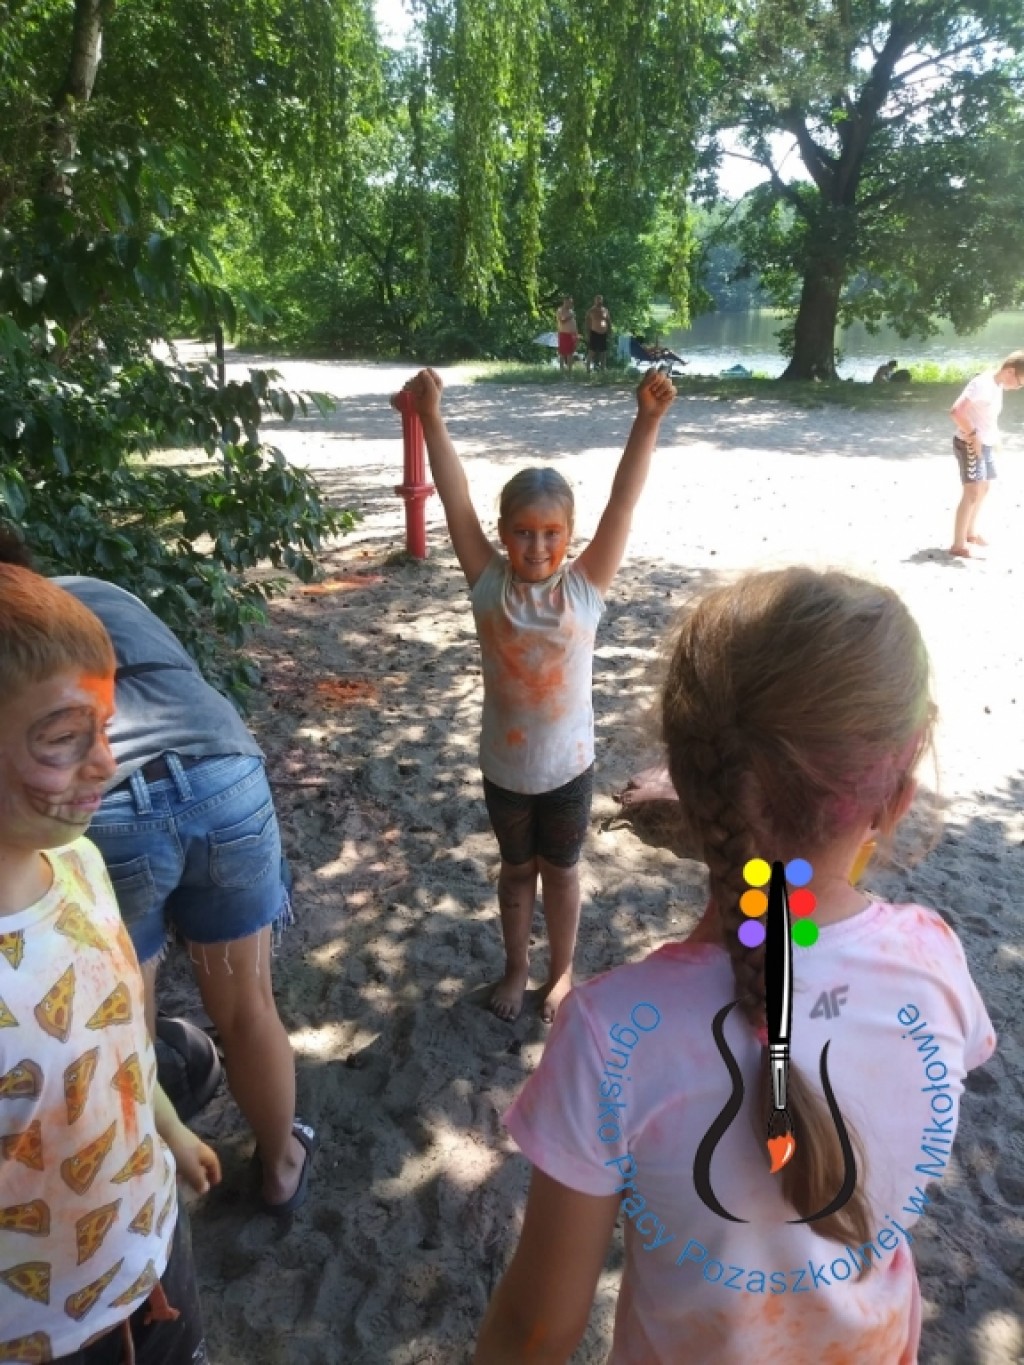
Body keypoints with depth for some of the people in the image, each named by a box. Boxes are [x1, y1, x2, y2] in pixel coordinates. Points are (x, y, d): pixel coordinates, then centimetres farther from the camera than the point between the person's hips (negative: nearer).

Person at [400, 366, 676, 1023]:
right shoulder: (489, 584, -12)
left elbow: (623, 503, -22)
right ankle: (516, 968, 44)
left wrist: (647, 422, -30)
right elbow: (457, 502, -19)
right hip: (504, 766, 1)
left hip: (568, 767, -1)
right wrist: (431, 418, -25)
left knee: (560, 872, 19)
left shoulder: (585, 587, -14)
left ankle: (562, 971, 42)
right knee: (516, 870, 22)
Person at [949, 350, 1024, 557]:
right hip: (970, 445, -10)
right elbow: (955, 411, -29)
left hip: (985, 444, 10)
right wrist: (973, 435, -23)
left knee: (983, 490, 21)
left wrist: (993, 437, 10)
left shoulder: (998, 385, 8)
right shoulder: (983, 384, -21)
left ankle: (970, 533, 37)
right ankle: (958, 545, -9)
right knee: (972, 494, -13)